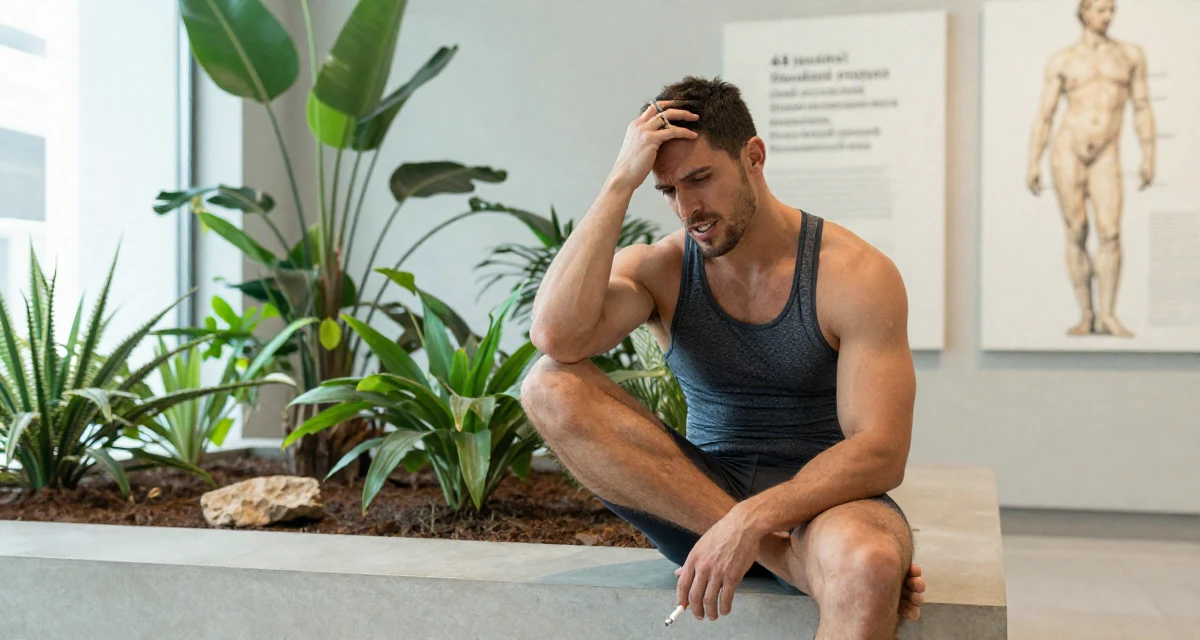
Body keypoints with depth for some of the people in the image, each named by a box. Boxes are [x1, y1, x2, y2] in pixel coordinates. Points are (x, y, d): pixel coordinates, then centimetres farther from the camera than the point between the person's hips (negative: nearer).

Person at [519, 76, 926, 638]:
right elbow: (555, 335, -21)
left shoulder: (856, 274, -8)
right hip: (692, 501, 5)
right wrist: (620, 183, -17)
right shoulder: (657, 269, 1)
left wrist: (752, 519, -29)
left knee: (866, 566, -43)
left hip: (821, 497, -4)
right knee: (549, 386, -21)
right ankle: (786, 559, -24)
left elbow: (881, 454, -15)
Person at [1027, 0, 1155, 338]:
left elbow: (1142, 109, 9)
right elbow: (1043, 116, 5)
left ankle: (1107, 315, -9)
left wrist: (1148, 157, 2)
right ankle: (1085, 316, 4)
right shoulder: (1061, 61, 7)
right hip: (1068, 150, -1)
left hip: (1106, 158, 1)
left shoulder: (1131, 54, 12)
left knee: (1110, 232, -13)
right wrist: (1033, 164, -1)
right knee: (1076, 234, -1)